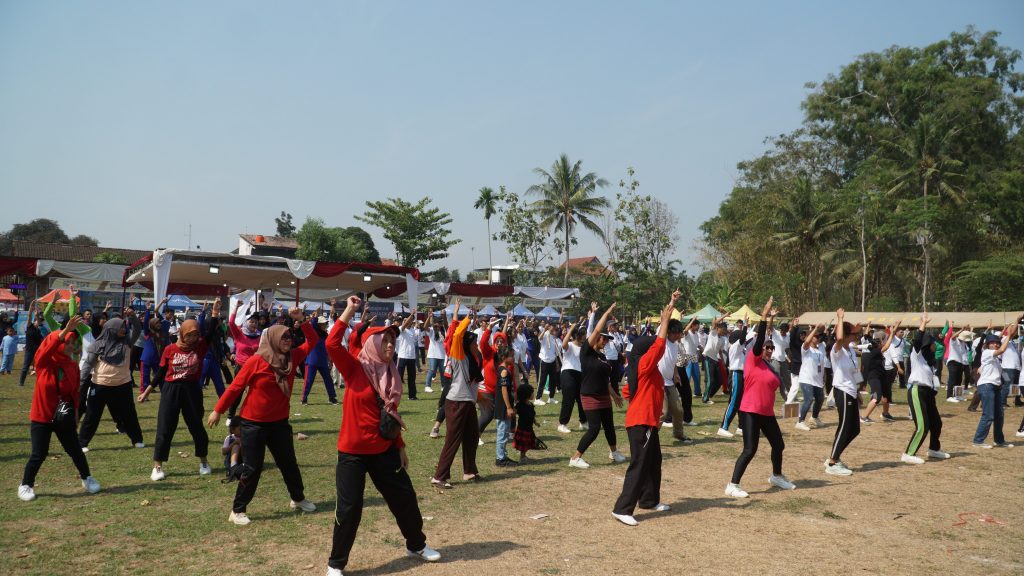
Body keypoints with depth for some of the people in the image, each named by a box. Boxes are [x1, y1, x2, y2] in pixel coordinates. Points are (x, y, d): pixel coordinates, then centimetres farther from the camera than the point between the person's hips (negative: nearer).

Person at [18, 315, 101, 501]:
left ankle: (87, 478, 26)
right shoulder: (43, 363, -13)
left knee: (75, 450, 7)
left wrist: (75, 412, 0)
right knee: (39, 454, -1)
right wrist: (66, 330, -45)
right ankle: (25, 485, 21)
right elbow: (48, 347, -35)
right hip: (41, 417, -3)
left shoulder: (72, 366, -3)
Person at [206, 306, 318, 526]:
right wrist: (218, 410, -7)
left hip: (279, 422, 5)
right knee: (252, 468, 0)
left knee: (289, 463, 15)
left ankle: (298, 499, 34)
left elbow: (312, 341, 1)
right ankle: (237, 511, 14)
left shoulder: (292, 357, -3)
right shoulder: (256, 361, -16)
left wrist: (302, 321, -12)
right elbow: (235, 387, -11)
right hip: (254, 423, -5)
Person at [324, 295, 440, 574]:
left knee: (405, 498, 14)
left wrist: (400, 447, 16)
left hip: (384, 450, 6)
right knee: (349, 509, -1)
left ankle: (416, 545, 38)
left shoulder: (391, 375, 5)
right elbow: (332, 344, -28)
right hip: (353, 452, -5)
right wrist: (350, 310, -26)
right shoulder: (355, 369, -10)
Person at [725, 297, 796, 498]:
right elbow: (759, 339, -22)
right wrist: (764, 317, -26)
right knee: (750, 450, -13)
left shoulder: (769, 366, 13)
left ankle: (776, 476, 42)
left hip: (767, 413, 8)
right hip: (750, 412, -8)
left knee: (779, 445, 18)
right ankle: (732, 486, -7)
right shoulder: (753, 360, -9)